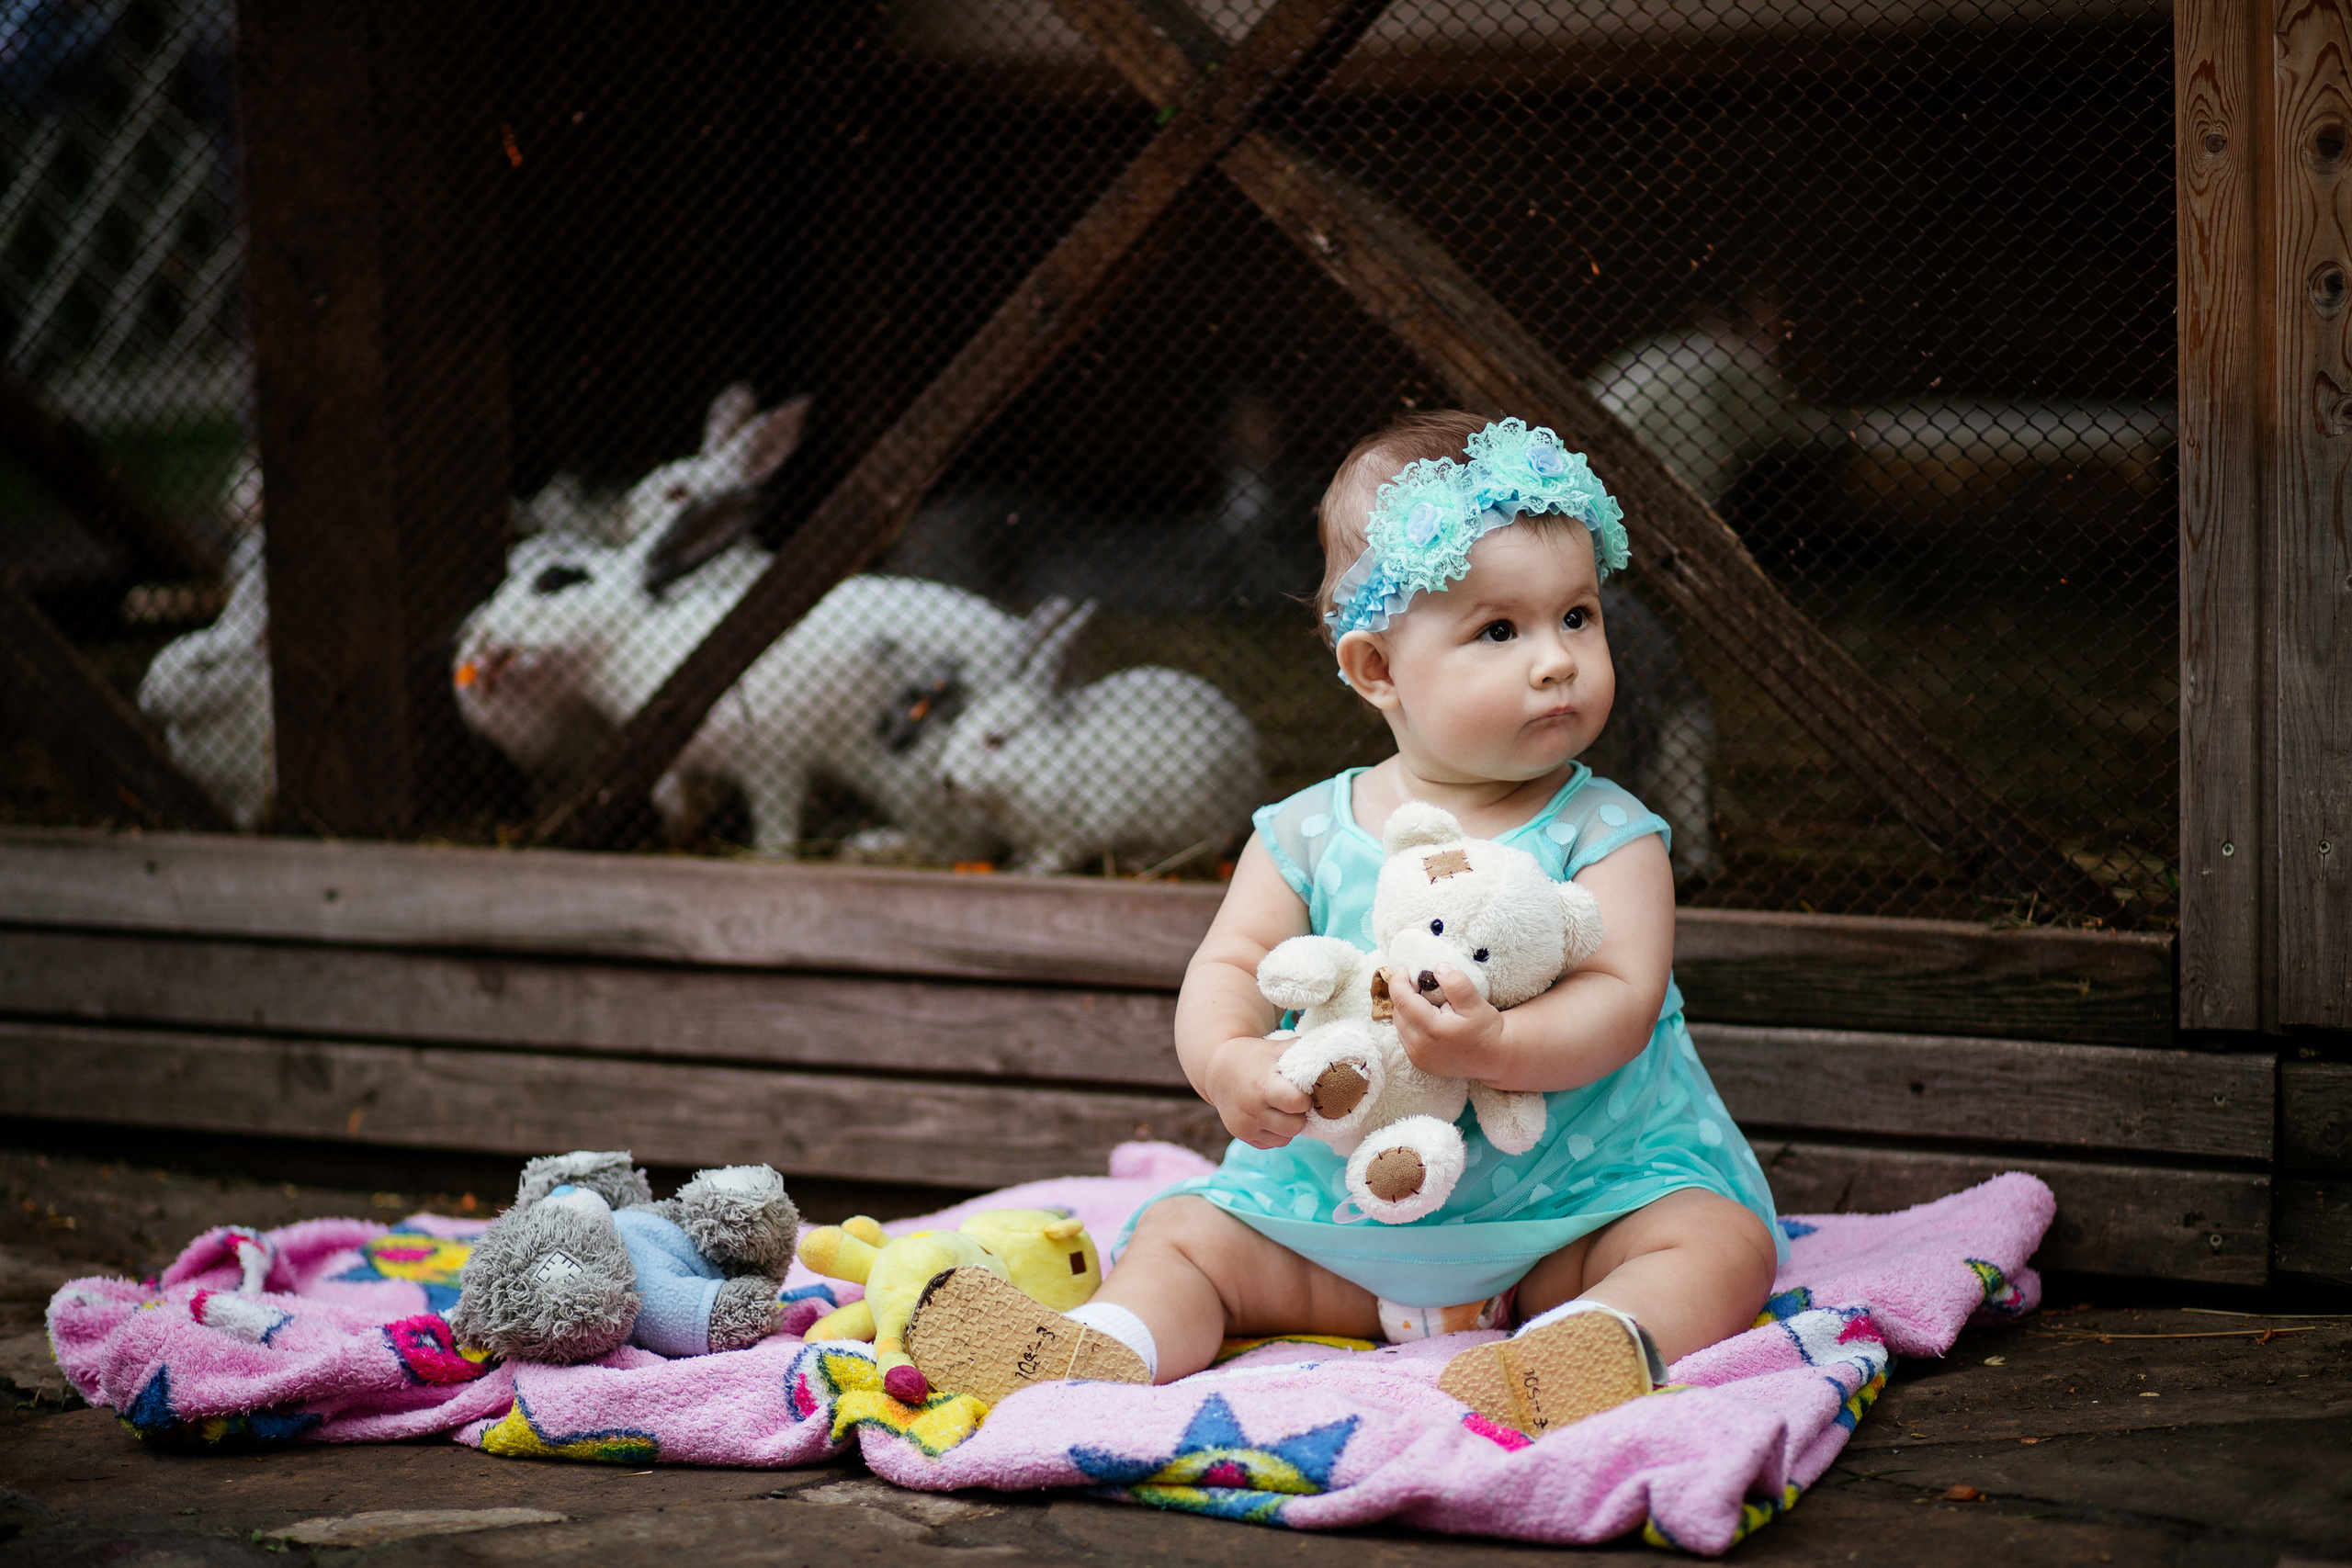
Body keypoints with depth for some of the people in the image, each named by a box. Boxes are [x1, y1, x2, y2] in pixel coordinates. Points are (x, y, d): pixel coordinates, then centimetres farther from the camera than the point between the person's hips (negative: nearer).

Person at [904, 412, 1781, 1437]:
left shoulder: (1605, 836, -6)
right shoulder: (1310, 834, 2)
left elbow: (1620, 1001, -17)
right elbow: (1230, 965, -3)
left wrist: (1497, 1047, -38)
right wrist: (1229, 1063, -27)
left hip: (1571, 1200, -3)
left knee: (1722, 1237, -27)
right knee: (1183, 1233, -8)